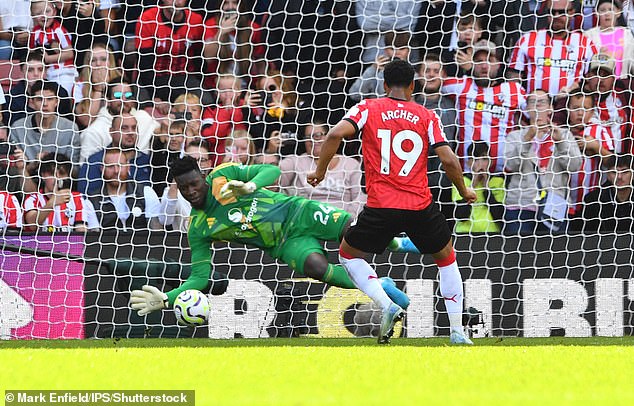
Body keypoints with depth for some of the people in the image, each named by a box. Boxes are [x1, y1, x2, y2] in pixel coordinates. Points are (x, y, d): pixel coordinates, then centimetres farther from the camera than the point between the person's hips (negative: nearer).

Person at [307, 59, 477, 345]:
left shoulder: (367, 109, 5)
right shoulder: (427, 117, 7)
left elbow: (336, 135, -10)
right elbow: (448, 159, 0)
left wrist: (320, 171, 3)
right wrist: (464, 191, 17)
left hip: (381, 206, -1)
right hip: (420, 205, 1)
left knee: (348, 254, 20)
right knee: (446, 257, 24)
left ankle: (387, 306, -3)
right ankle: (457, 332, 17)